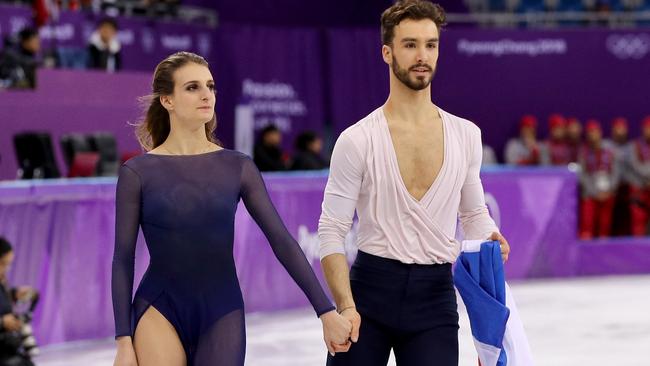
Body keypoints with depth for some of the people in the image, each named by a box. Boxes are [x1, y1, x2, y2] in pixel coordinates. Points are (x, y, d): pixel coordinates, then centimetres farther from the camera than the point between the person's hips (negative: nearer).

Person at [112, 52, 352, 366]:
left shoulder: (238, 168, 3)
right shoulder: (138, 173, -2)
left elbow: (281, 240, 1)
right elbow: (123, 260, -2)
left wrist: (325, 311, -4)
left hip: (222, 315, 2)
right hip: (159, 311, -2)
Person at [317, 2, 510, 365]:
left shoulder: (466, 135, 6)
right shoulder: (358, 140, -5)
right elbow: (332, 230, -6)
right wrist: (344, 306, -17)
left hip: (436, 295, 2)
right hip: (371, 288, -2)